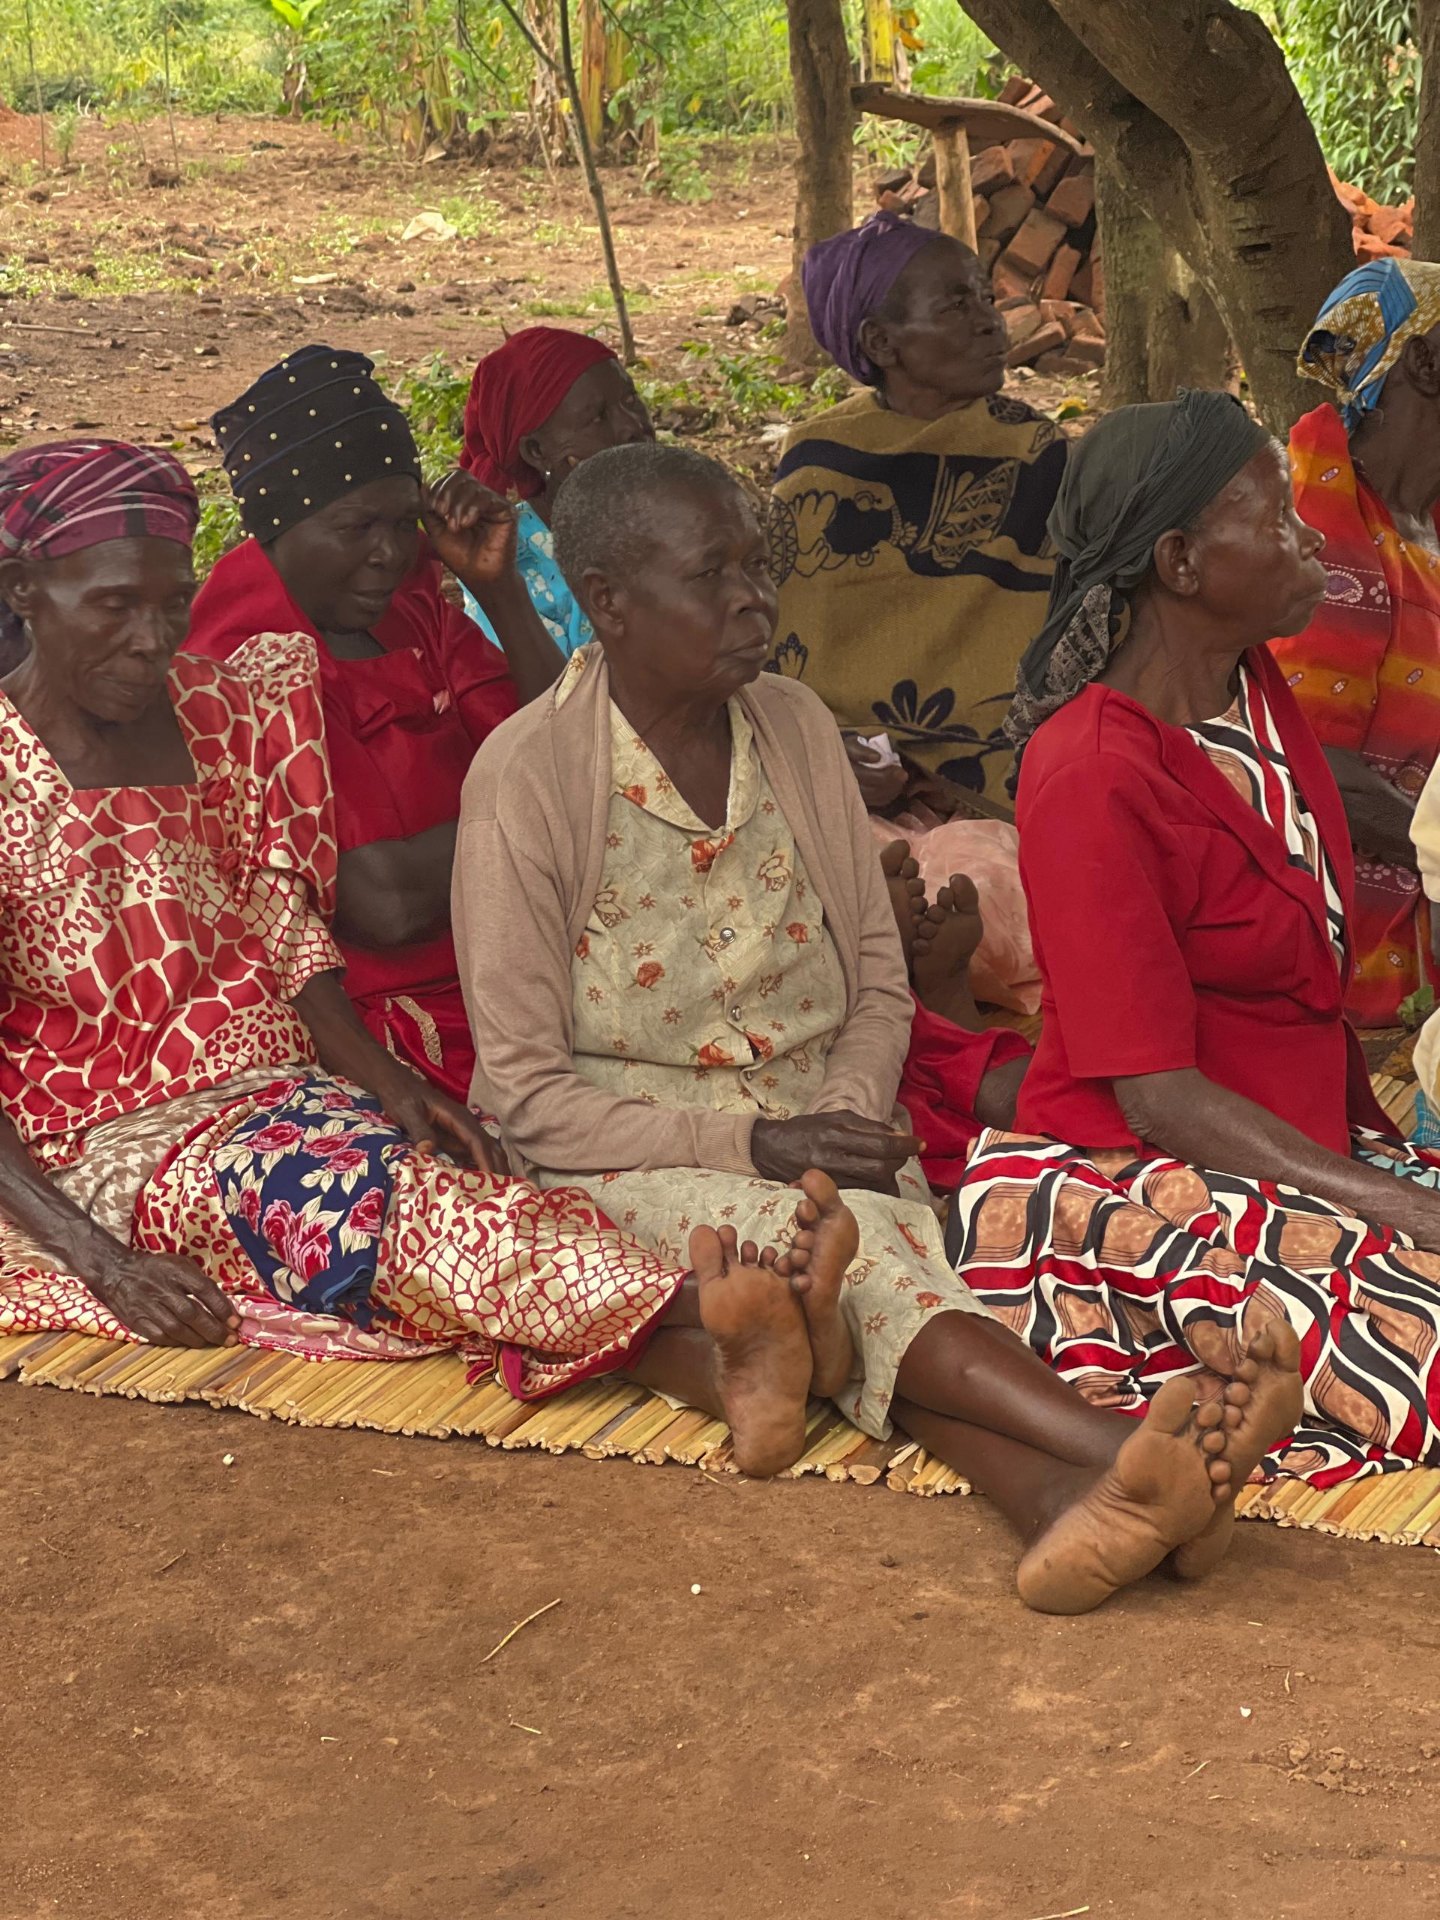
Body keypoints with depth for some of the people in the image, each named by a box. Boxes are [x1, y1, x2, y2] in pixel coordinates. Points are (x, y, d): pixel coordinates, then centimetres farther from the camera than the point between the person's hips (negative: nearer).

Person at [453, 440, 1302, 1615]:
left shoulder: (797, 729, 7)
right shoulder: (529, 777, -10)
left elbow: (880, 986, 14)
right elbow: (526, 1096, -10)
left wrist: (850, 1119, -8)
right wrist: (753, 1145, -18)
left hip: (821, 1135, 4)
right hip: (623, 1163, -4)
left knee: (890, 1261, -31)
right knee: (836, 1238, -34)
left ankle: (1061, 1498, -58)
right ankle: (1121, 1453, -51)